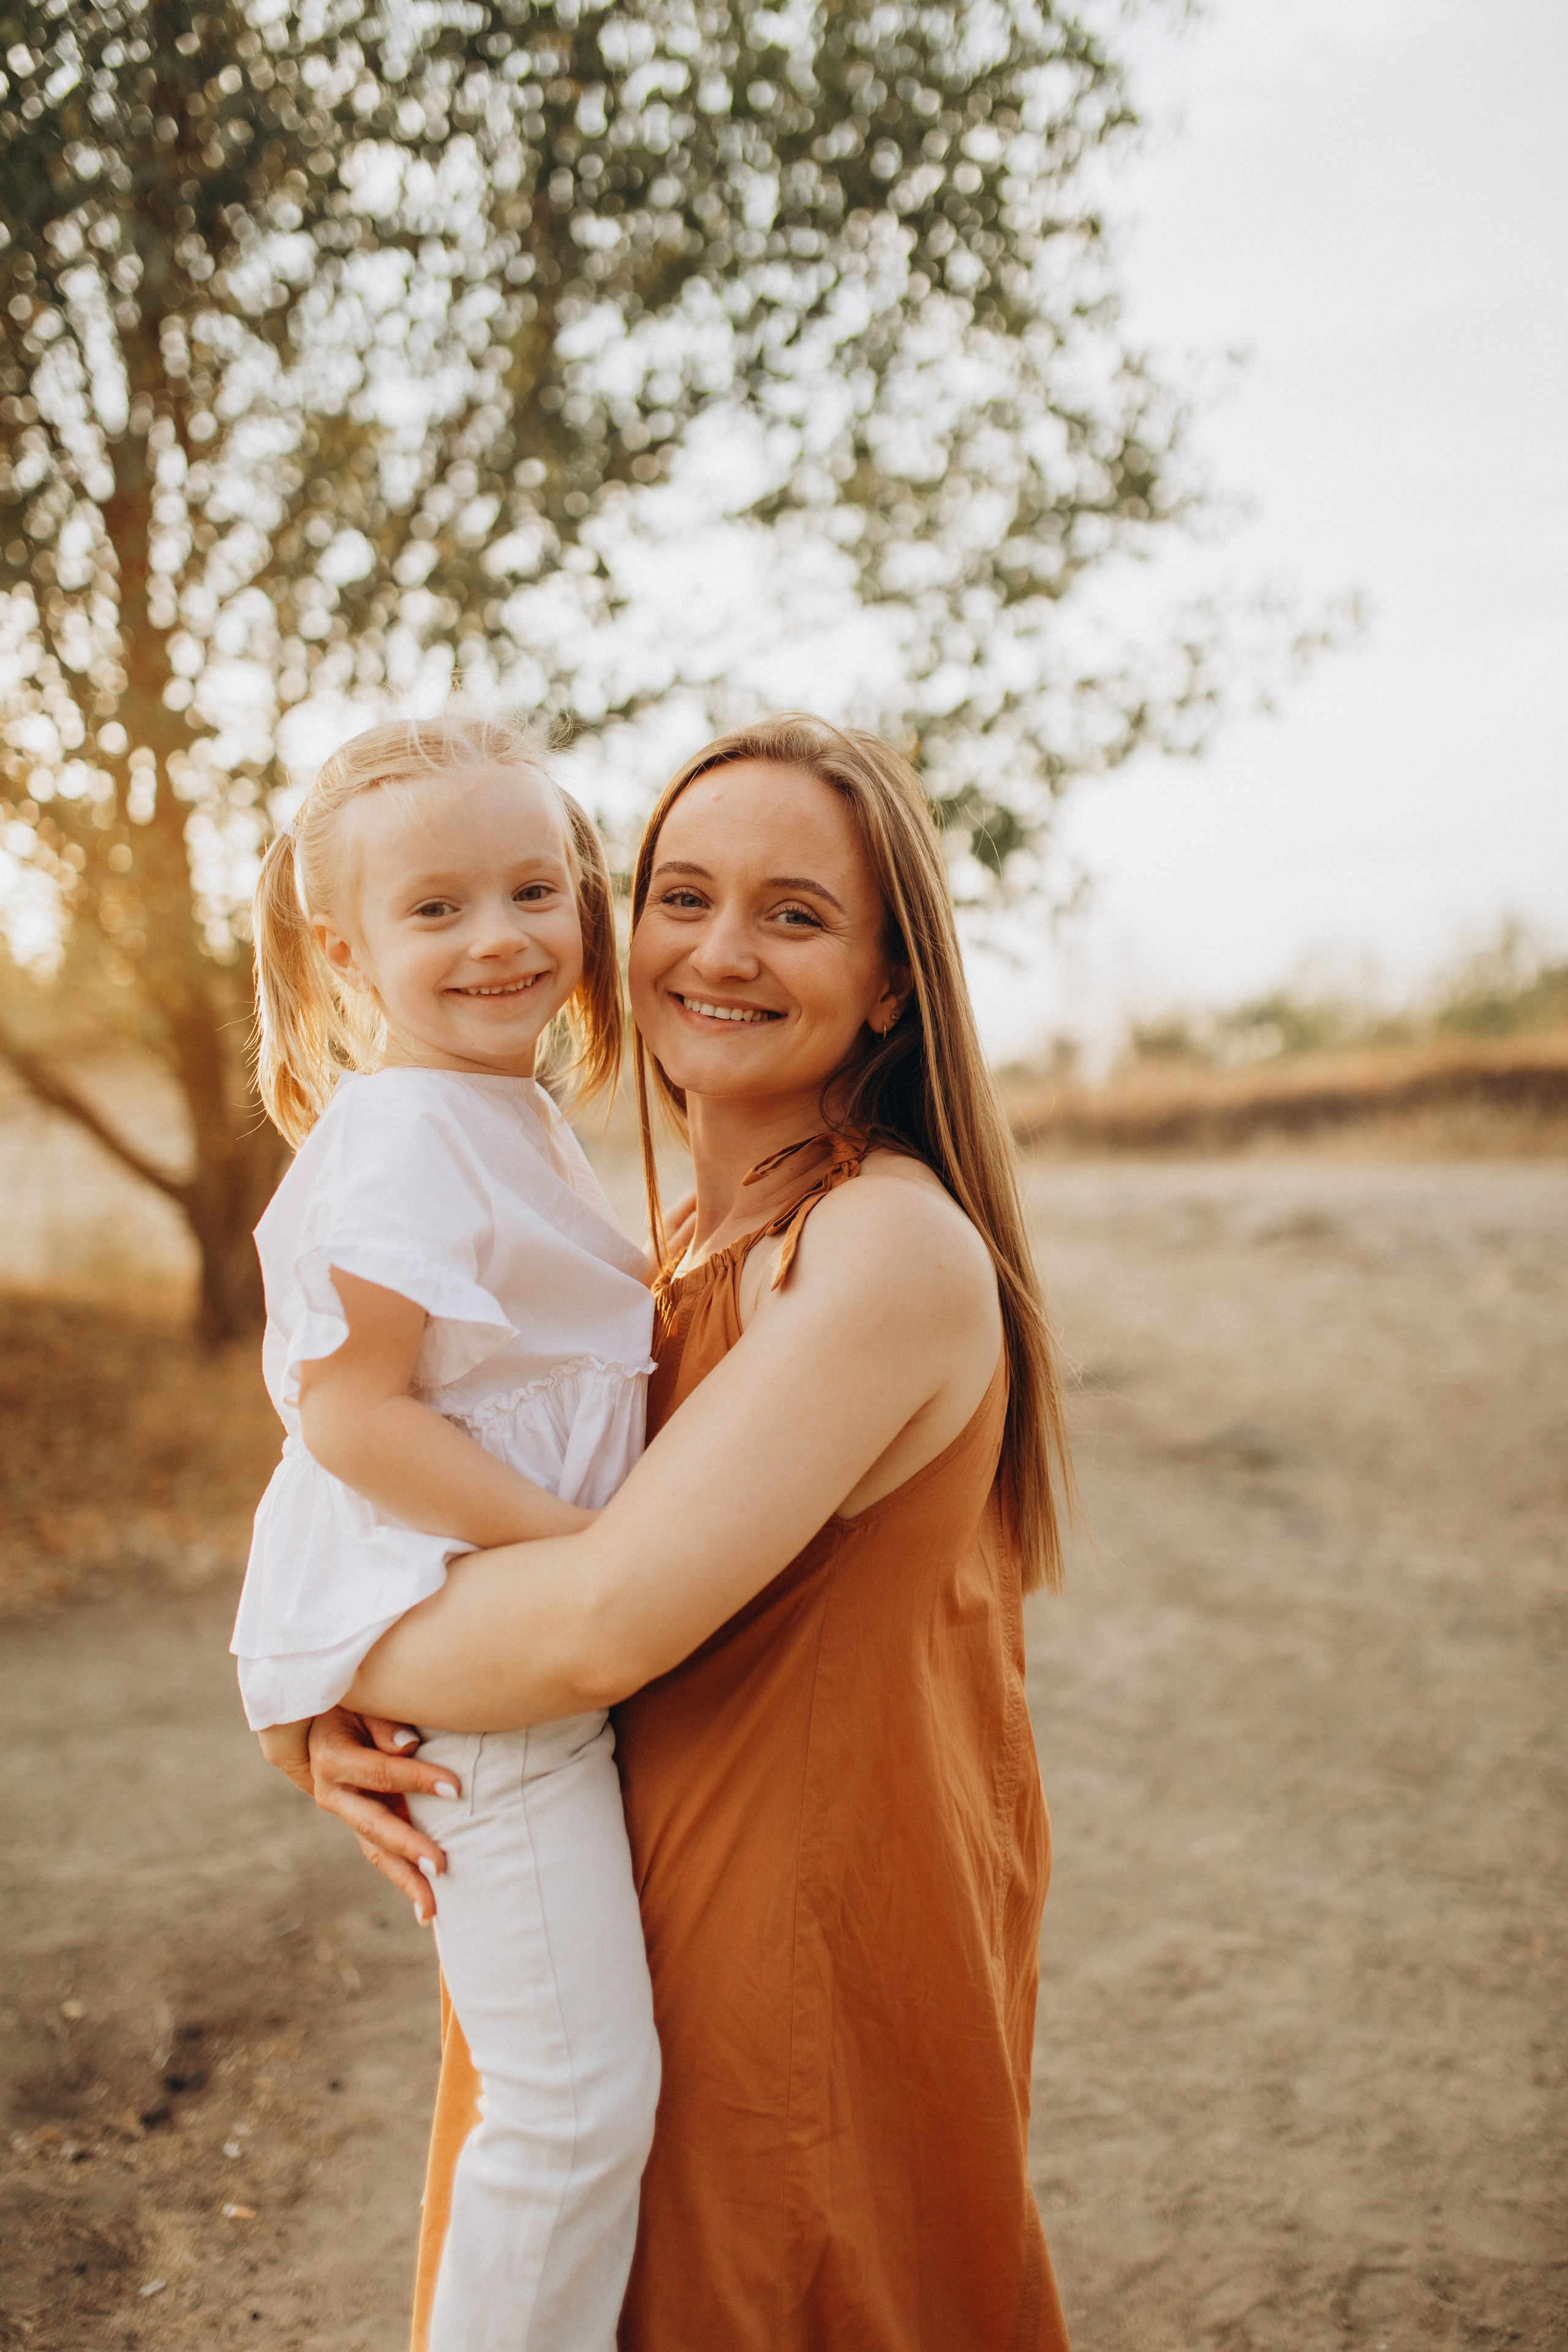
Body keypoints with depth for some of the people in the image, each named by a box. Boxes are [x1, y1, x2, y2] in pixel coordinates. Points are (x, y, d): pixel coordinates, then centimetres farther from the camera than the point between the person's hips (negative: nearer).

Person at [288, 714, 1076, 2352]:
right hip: (671, 1929, 8)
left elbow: (604, 1621, -30)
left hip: (814, 1960, -8)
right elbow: (527, 1507, 11)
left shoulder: (893, 1247, -24)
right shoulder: (704, 1236, 5)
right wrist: (369, 1728, -8)